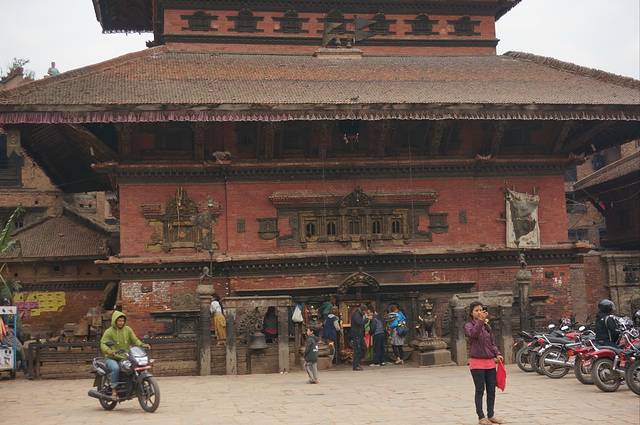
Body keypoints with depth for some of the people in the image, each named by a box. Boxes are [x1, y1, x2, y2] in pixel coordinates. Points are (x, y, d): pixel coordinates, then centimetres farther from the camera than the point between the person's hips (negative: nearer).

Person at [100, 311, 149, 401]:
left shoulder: (128, 330, 8)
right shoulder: (109, 332, -4)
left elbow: (135, 340, 5)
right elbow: (103, 344, -14)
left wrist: (142, 345, -16)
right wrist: (110, 351, -34)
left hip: (125, 358, 4)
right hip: (112, 358, -4)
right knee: (115, 368, -35)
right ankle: (114, 391, -26)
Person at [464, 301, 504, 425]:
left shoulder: (487, 326, 14)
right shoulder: (469, 325, -3)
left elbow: (492, 343, 17)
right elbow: (473, 334, -26)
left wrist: (497, 354, 1)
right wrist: (480, 321, -36)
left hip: (490, 361, 5)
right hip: (477, 362, -5)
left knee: (491, 390, 8)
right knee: (480, 390, -2)